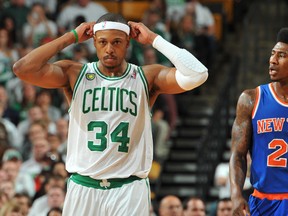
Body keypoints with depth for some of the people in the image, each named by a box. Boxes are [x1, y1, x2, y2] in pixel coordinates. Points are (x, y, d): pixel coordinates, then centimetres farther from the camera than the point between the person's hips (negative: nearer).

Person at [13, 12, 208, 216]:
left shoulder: (147, 77, 1)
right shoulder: (75, 74, 2)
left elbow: (197, 75, -15)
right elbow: (23, 68, -10)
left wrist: (154, 39, -8)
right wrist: (71, 37, -5)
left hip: (130, 190, -1)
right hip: (83, 188, 1)